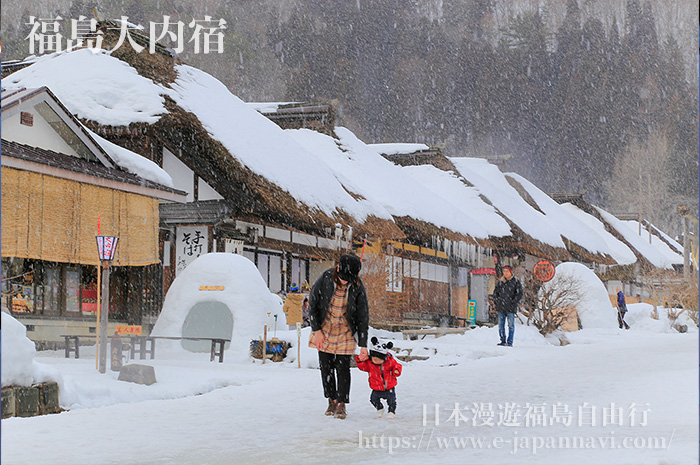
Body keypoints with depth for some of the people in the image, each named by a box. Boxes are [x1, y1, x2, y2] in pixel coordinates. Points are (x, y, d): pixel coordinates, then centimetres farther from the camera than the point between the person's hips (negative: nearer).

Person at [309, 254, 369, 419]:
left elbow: (363, 317, -10)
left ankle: (341, 405, 0)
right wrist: (316, 330, -6)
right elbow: (312, 305, -5)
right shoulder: (325, 280, -18)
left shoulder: (358, 288, -17)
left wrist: (363, 346, -10)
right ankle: (332, 400, 16)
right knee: (325, 366, 3)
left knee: (343, 367, -6)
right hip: (324, 329, 1)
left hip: (345, 332, -1)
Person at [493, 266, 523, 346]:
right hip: (501, 307, 4)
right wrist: (496, 301, 7)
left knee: (511, 325, -3)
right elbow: (495, 292, 20)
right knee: (501, 325, 6)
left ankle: (510, 342, 0)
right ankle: (503, 341, 13)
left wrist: (513, 302, -10)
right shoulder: (500, 281, 11)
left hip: (510, 307, -4)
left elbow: (519, 294, -4)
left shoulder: (516, 282, -2)